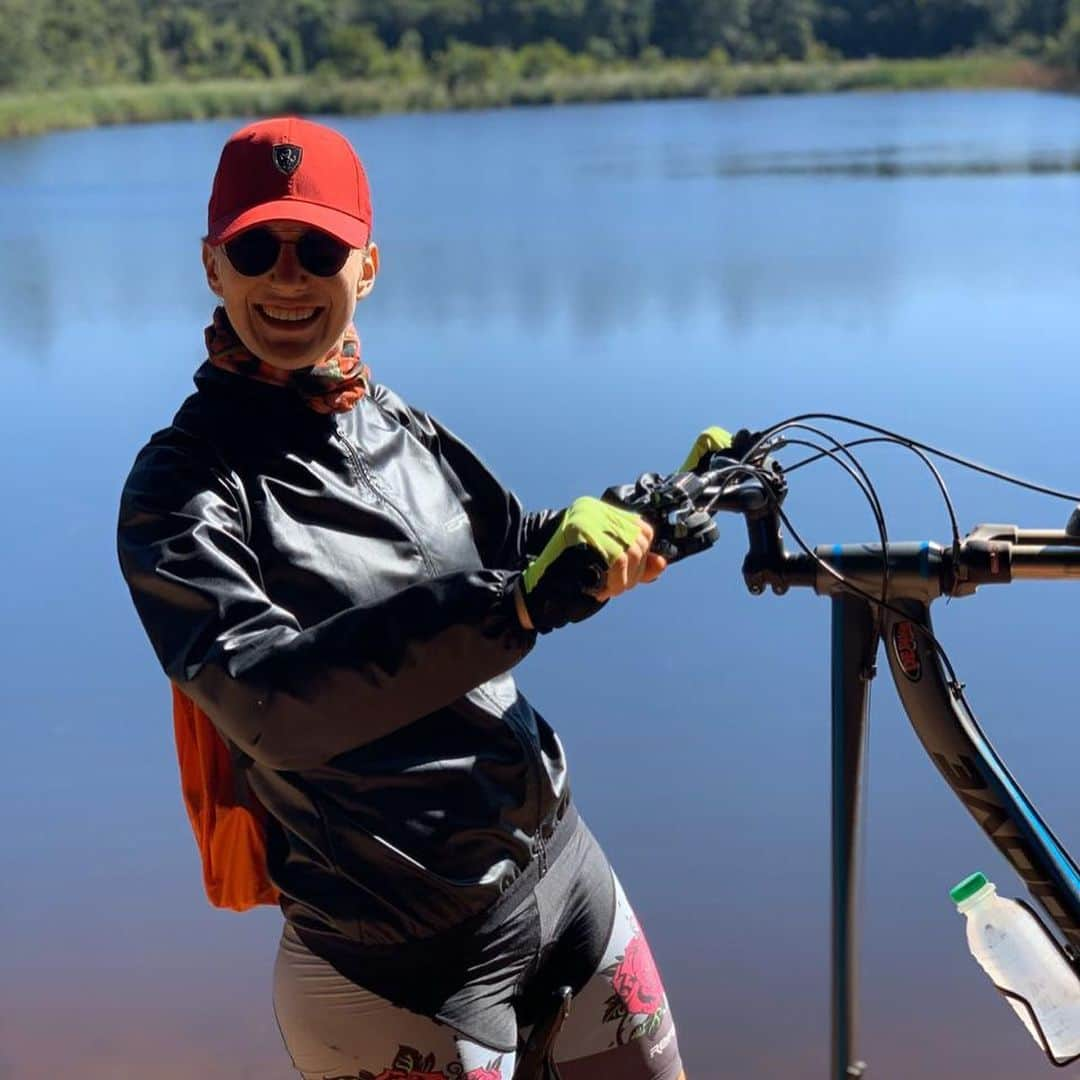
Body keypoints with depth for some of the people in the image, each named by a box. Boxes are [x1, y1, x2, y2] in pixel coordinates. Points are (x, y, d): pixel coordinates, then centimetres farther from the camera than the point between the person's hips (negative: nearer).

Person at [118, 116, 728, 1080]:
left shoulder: (400, 425, 4)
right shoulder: (184, 488, -15)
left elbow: (507, 547, 18)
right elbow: (268, 705, -31)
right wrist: (516, 602, -40)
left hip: (564, 871, 6)